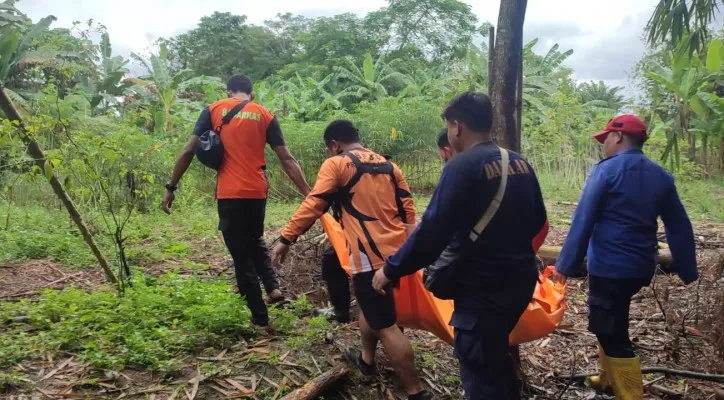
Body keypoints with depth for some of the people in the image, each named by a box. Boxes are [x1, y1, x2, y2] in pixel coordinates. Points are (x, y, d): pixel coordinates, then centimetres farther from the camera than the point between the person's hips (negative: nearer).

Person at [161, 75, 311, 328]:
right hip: (257, 192, 2)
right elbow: (286, 159, 2)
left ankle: (260, 317, 13)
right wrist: (307, 192, 4)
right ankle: (272, 286, 11)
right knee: (255, 240, 29)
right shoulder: (264, 115, 7)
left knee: (241, 254, 8)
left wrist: (171, 187, 7)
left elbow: (188, 151, 0)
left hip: (230, 193, -2)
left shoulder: (214, 110, 5)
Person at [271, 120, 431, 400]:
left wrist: (286, 238, -8)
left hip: (371, 255, -8)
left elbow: (313, 205, -11)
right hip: (396, 250, 8)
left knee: (386, 325, -1)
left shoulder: (336, 164, -2)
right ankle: (366, 360, 44)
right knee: (370, 304, 28)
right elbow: (407, 208, 16)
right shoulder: (389, 166, 17)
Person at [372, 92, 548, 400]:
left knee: (479, 370, 5)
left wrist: (391, 270, -12)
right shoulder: (520, 163, 7)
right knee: (495, 355, 27)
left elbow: (432, 230, -21)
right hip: (521, 278, 8)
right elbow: (537, 220, 17)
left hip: (483, 287, -8)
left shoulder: (462, 165, -17)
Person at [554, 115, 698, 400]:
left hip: (609, 267, -8)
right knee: (612, 325, 26)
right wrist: (688, 271, 18)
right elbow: (680, 227, 11)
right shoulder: (661, 176, 9)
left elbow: (583, 221, -15)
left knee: (611, 333, 0)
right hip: (641, 267, 8)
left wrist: (566, 265, -12)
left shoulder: (606, 170, -10)